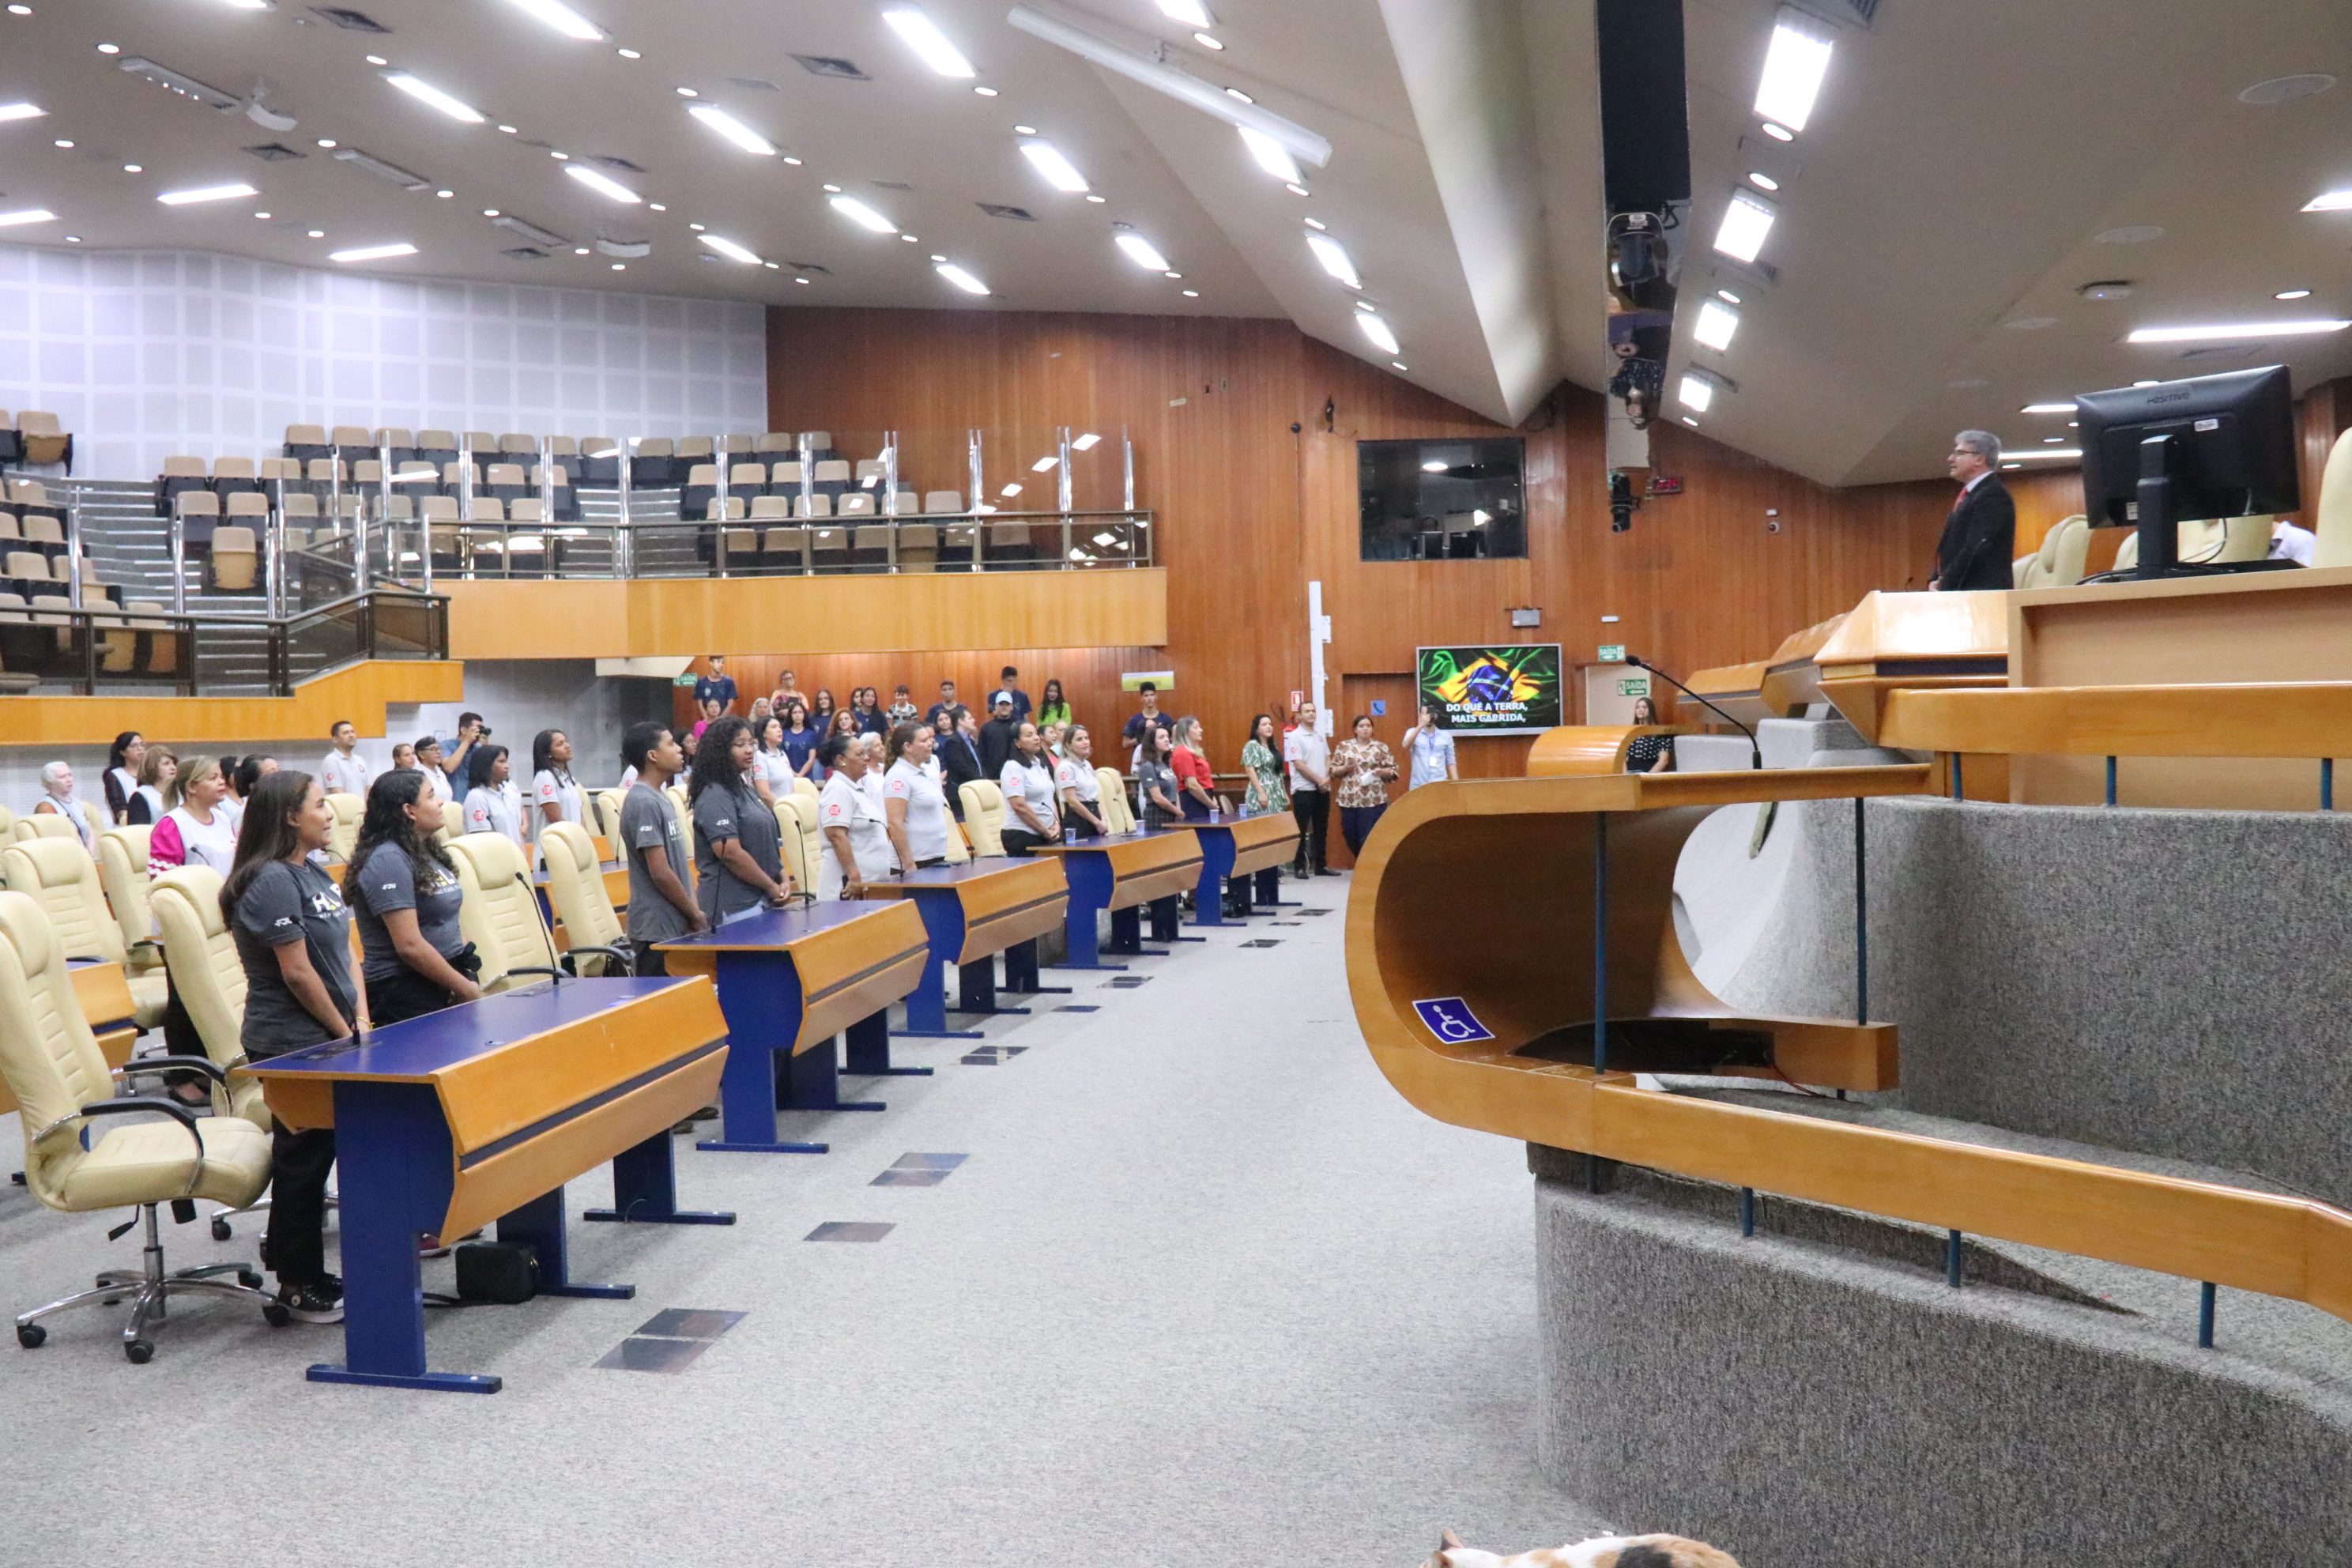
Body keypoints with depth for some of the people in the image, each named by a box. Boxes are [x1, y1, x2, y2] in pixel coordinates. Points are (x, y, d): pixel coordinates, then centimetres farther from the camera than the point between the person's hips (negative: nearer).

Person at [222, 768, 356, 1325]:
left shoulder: (313, 873, 12)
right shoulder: (271, 881, -17)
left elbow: (344, 950, 15)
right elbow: (297, 972, -19)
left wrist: (359, 1017, 3)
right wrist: (343, 1032, -9)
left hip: (324, 1041, 9)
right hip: (291, 1045, -9)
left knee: (317, 1153, 14)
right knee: (302, 1159, -1)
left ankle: (306, 1273, 24)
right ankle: (299, 1287, 10)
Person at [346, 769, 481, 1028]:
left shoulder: (427, 852, 13)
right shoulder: (388, 861, -16)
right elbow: (410, 946, -21)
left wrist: (470, 973, 3)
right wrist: (465, 988, -13)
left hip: (442, 988, 9)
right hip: (404, 996, -8)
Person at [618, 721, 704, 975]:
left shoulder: (660, 799, 14)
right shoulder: (643, 803, -16)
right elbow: (661, 873, -19)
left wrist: (693, 910, 11)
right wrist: (696, 915, -9)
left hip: (674, 926, 9)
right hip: (657, 930, -9)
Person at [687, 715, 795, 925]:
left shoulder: (746, 790, 16)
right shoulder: (714, 798, -13)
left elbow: (769, 843, 20)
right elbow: (731, 853, -20)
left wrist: (783, 879, 5)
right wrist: (771, 886, -12)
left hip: (762, 901, 9)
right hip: (733, 907, -9)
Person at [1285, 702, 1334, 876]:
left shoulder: (1320, 735, 12)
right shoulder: (1294, 737, -8)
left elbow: (1327, 758, 12)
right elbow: (1299, 765, -14)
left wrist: (1327, 777, -7)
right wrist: (1319, 781, -13)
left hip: (1323, 789, 6)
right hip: (1303, 789, -6)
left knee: (1321, 829, 10)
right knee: (1301, 830, -2)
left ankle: (1320, 866, 17)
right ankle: (1299, 867, 3)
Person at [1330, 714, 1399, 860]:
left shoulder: (1381, 747, 4)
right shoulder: (1344, 746, 8)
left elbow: (1393, 771, 4)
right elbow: (1333, 770, 9)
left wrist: (1382, 772, -16)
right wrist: (1345, 768, -10)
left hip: (1373, 800, -3)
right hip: (1349, 800, 3)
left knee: (1369, 837, -9)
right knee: (1350, 835, 7)